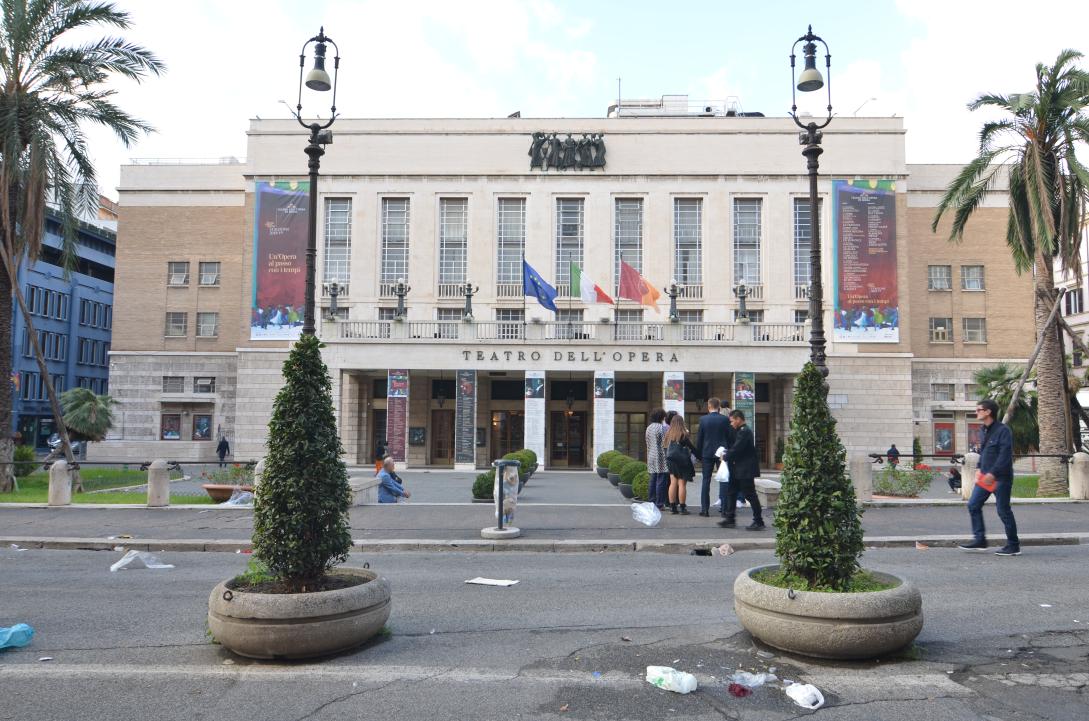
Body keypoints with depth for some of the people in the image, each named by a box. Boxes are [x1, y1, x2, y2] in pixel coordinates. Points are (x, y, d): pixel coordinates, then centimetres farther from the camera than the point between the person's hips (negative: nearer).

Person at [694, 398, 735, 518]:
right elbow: (730, 437, -1)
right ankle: (724, 508, 4)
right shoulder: (725, 419, -4)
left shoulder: (703, 419, -3)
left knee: (706, 480, 4)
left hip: (707, 453, 0)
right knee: (723, 480, 6)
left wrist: (698, 454, 10)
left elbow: (699, 438, 1)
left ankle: (704, 509, 2)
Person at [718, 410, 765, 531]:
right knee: (731, 492, 12)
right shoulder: (741, 431, 15)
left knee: (750, 494, -4)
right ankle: (730, 519, 18)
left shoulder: (744, 432, -18)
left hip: (746, 470, -11)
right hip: (739, 470, 11)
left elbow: (736, 449, -21)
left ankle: (758, 522, 4)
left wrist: (726, 456, -8)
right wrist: (728, 452, 3)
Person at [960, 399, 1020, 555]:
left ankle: (1013, 546, 12)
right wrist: (979, 469, 8)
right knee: (973, 505, 6)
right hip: (985, 476, 9)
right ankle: (980, 540, 13)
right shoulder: (985, 430, 12)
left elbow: (1005, 455, -22)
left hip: (1000, 478, -9)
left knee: (1003, 510, -1)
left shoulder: (1003, 430, -16)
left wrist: (993, 474, -24)